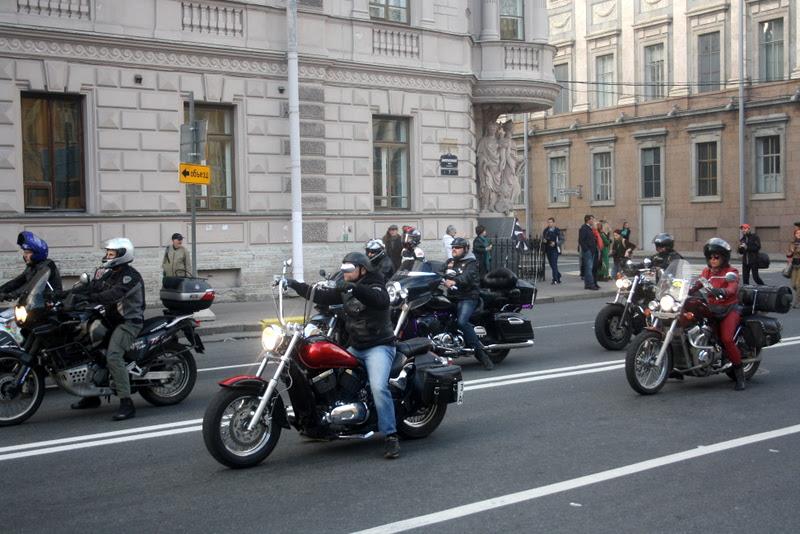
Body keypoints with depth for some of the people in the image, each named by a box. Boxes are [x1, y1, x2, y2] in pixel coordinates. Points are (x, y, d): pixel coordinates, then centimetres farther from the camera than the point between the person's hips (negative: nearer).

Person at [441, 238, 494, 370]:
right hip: (452, 297, 7)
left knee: (462, 322, -30)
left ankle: (480, 353, -25)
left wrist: (454, 281, -39)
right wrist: (447, 269, -10)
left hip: (467, 298, -7)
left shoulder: (470, 263, 1)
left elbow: (467, 276, -20)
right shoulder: (449, 262, 23)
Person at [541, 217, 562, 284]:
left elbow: (562, 240, -4)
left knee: (554, 264, -13)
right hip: (548, 250, 5)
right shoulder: (546, 230, 11)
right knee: (551, 264, 12)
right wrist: (543, 240, -4)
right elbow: (542, 238, 20)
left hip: (554, 249, -5)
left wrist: (555, 243, -20)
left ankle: (555, 279, -12)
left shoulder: (557, 231, -3)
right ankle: (558, 275, 32)